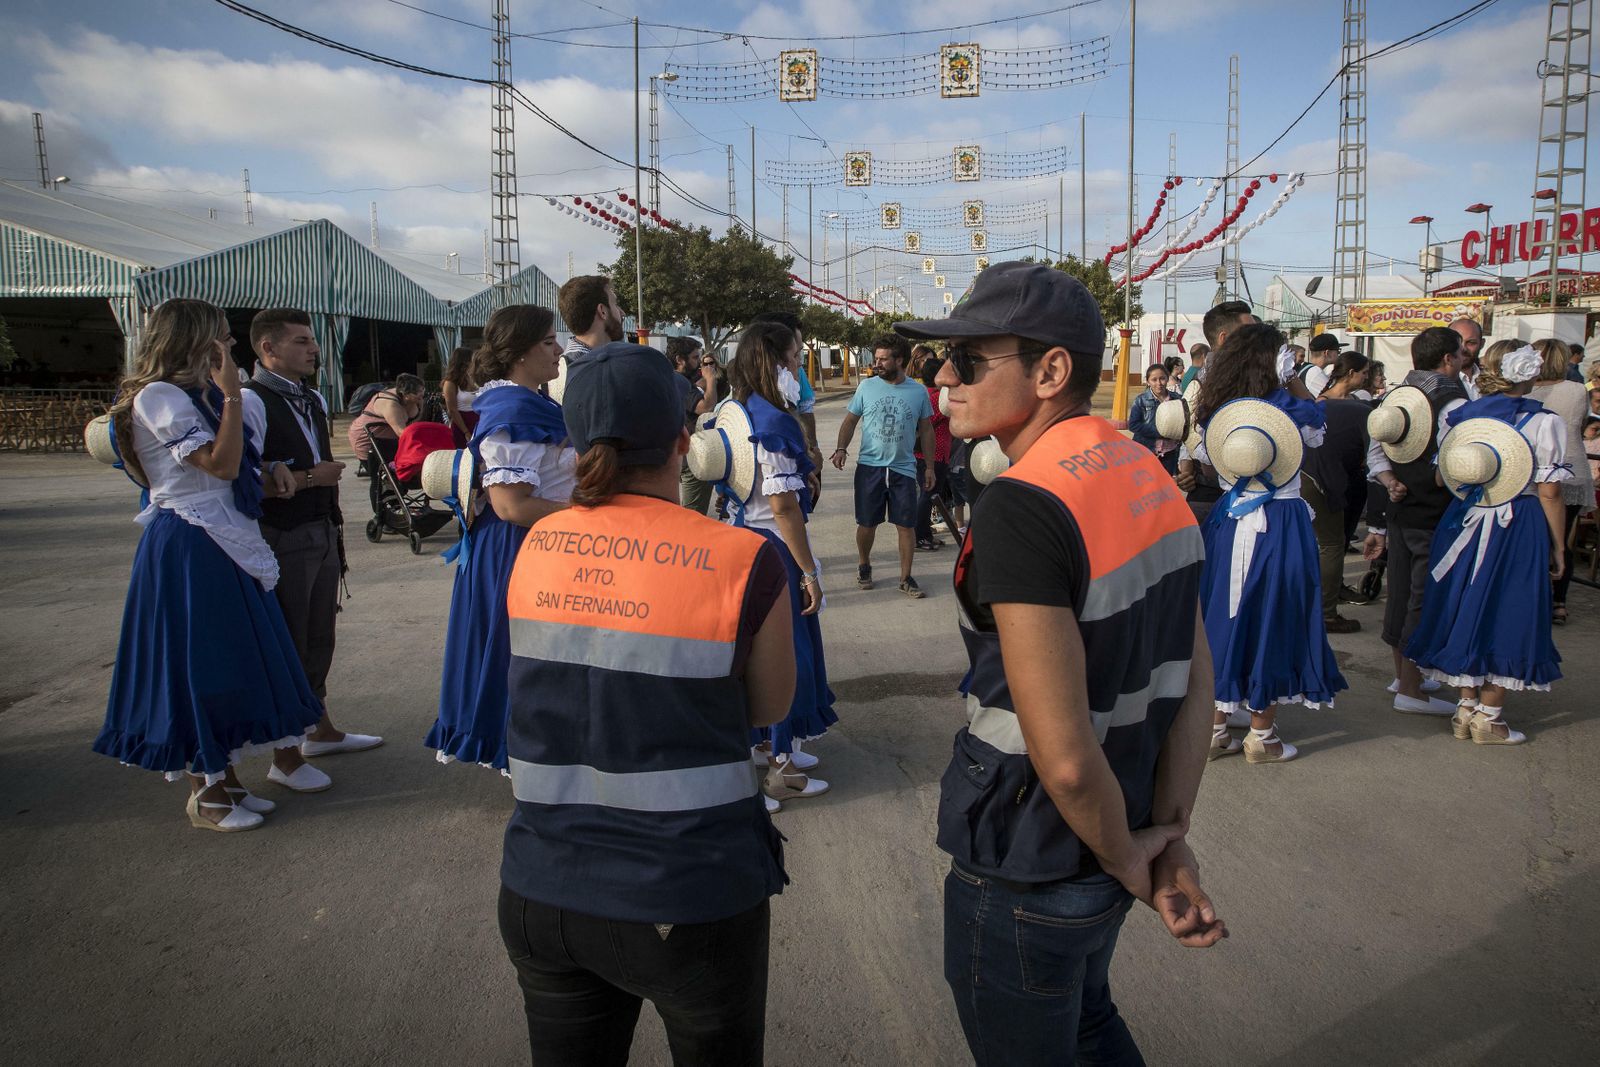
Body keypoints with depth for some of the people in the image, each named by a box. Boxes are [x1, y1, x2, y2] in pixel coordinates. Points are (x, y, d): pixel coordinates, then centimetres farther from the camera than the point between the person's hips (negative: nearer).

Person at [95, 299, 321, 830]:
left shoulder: (199, 395, 17)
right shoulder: (158, 397, -13)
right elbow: (221, 463, -21)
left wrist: (268, 474, 5)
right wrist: (231, 393, -19)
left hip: (226, 543, 10)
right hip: (189, 548, -10)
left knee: (231, 658, 13)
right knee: (198, 661, -2)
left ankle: (223, 777, 23)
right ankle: (205, 793, 9)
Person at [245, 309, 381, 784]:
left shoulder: (313, 399, 13)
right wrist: (308, 478, -18)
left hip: (322, 534, 9)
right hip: (282, 542, -8)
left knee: (319, 639, 19)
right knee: (286, 646, 1)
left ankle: (320, 730, 35)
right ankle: (285, 755, 13)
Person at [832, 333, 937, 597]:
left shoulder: (918, 391, 1)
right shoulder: (866, 387, 0)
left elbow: (926, 430, 9)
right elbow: (850, 421, 5)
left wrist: (930, 466, 8)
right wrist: (841, 448, -12)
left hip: (903, 469, 0)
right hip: (869, 466, 0)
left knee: (906, 525, 3)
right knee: (867, 523, 8)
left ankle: (906, 578, 15)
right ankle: (863, 565, 31)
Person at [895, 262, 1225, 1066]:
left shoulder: (1021, 507, -29)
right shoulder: (1148, 477, -1)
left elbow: (1065, 757, -30)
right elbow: (1195, 674, 1)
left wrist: (1125, 854, -12)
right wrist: (1170, 836, -1)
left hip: (1026, 876, -8)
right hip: (1102, 853, 8)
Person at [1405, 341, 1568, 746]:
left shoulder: (1460, 416, 1)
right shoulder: (1543, 422, -10)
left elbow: (1441, 477, 3)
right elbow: (1549, 491, -11)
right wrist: (1558, 547, -2)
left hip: (1465, 524, 4)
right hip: (1519, 529, -4)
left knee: (1465, 609, 12)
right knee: (1507, 615, 5)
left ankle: (1466, 706, 20)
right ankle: (1488, 716, 10)